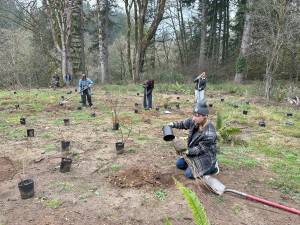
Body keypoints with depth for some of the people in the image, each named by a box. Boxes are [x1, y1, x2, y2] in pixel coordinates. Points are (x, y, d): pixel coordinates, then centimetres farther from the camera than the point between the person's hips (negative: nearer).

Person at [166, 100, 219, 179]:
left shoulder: (209, 134, -34)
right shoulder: (194, 121, -14)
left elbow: (200, 149, -25)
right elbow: (183, 124, 3)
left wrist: (186, 151, -29)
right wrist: (172, 124, -14)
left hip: (205, 157, -8)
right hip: (194, 153, 8)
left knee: (189, 174, -11)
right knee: (179, 164, 9)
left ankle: (212, 167, 4)